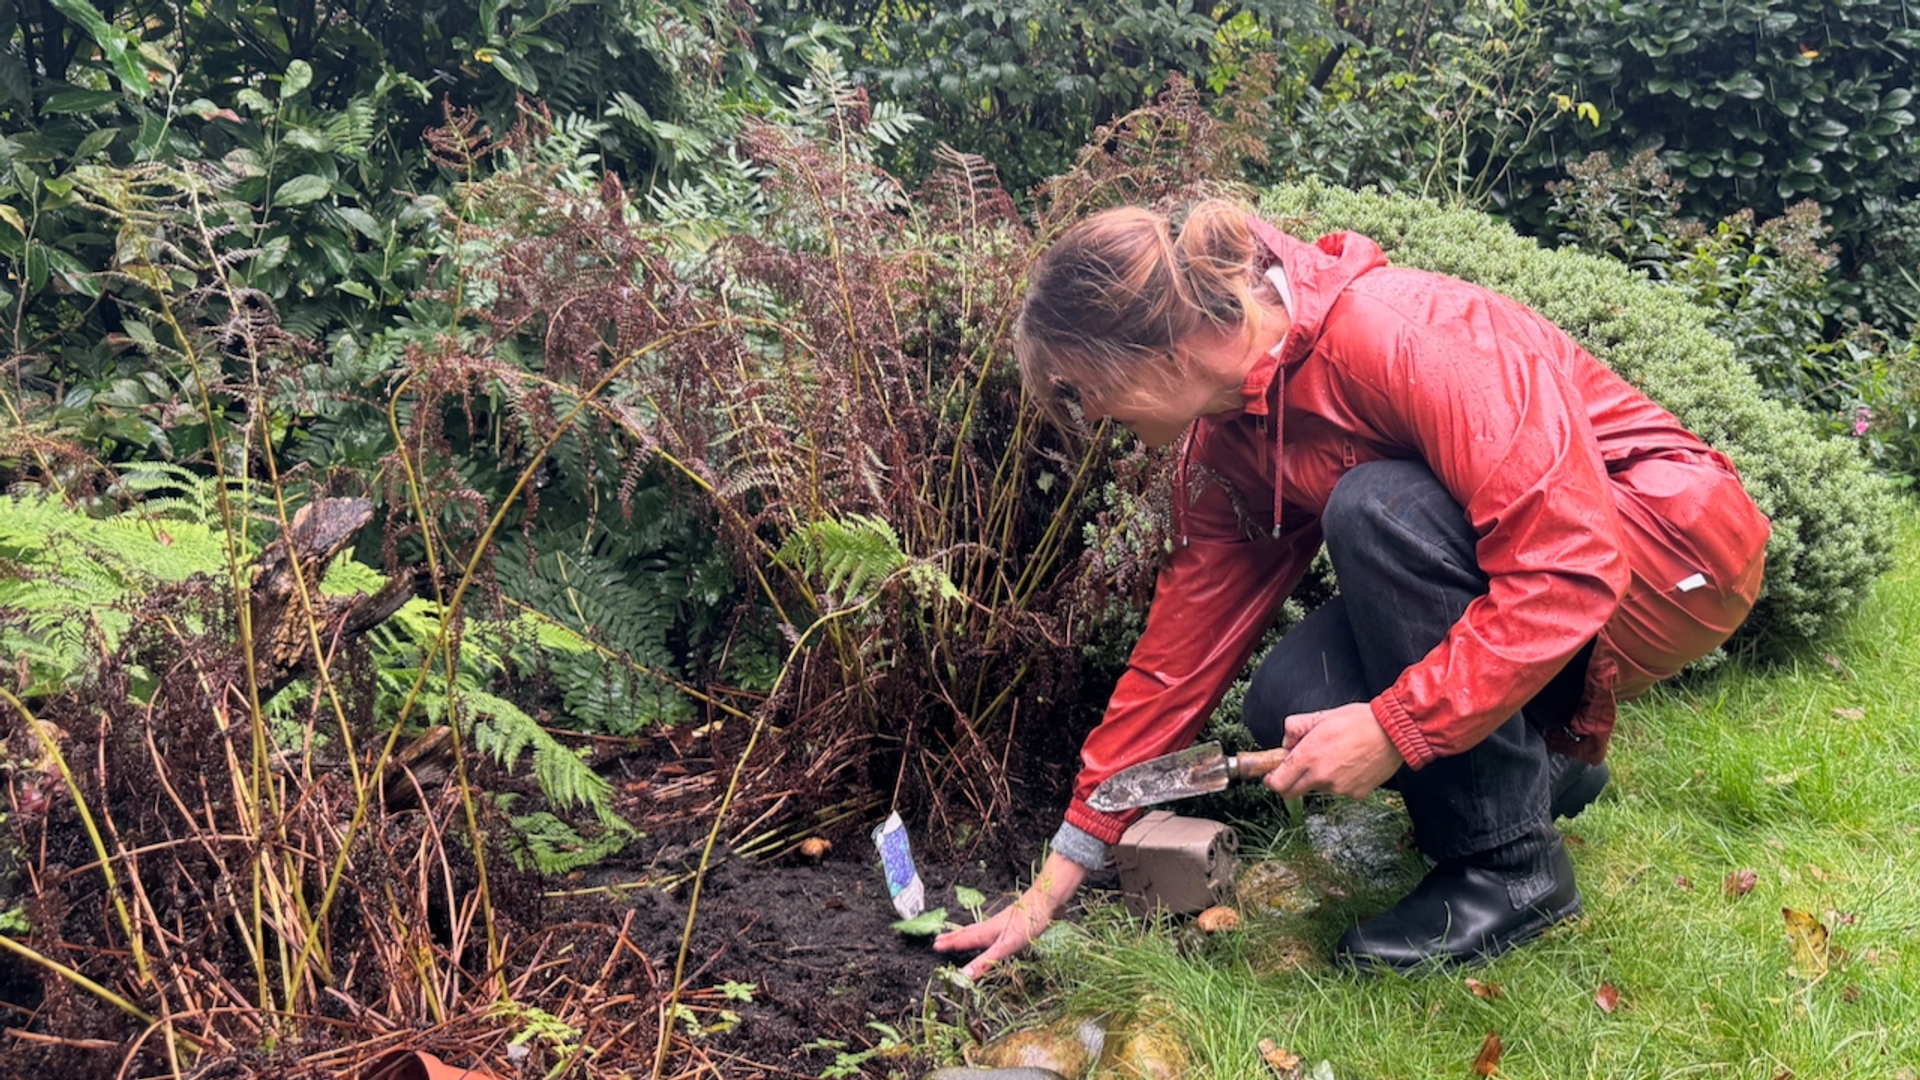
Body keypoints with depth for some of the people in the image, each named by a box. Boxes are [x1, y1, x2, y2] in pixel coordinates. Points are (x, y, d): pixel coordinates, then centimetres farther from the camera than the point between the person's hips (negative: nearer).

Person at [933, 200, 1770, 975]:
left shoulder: (1403, 334, -30)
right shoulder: (1224, 442, -4)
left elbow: (1568, 563, -33)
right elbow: (1184, 647, 0)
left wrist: (1394, 728, -31)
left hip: (1670, 553, -6)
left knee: (1375, 507, -31)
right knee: (1290, 703, -18)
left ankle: (1512, 865, -15)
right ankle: (1542, 763, 12)